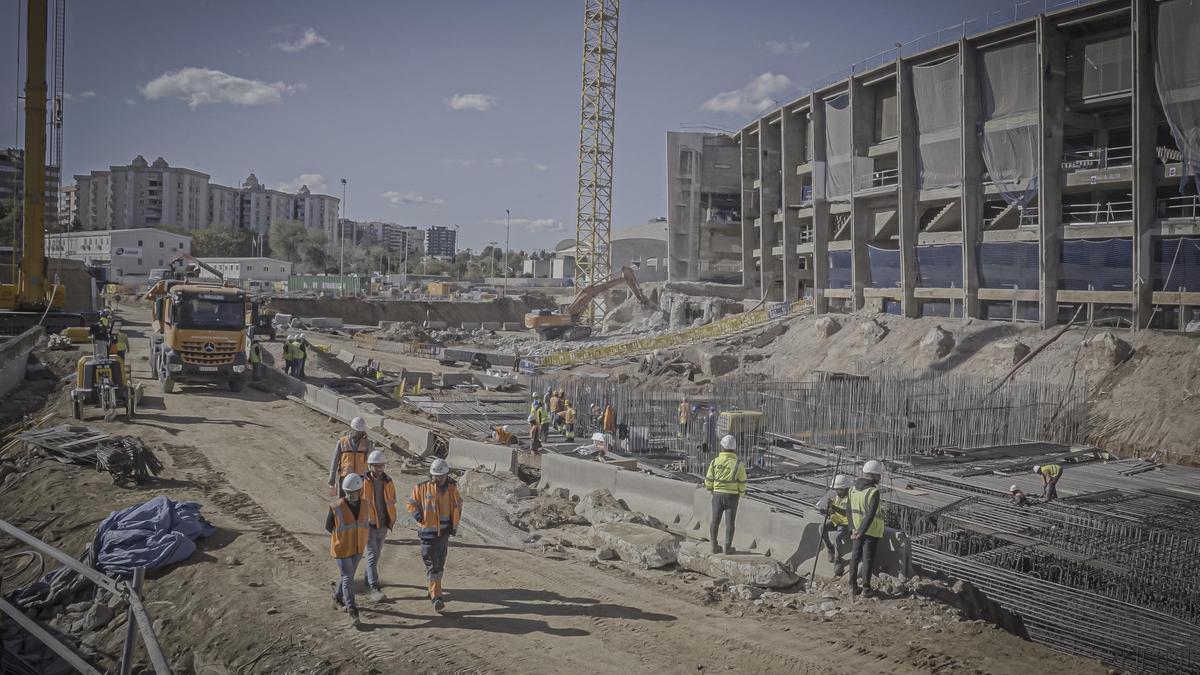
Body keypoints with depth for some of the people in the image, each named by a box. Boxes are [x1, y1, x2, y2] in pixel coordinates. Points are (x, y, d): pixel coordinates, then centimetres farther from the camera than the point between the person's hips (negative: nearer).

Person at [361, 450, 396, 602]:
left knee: (376, 554, 20)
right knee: (372, 555, -10)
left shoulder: (388, 482, 1)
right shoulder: (363, 482, -13)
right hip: (369, 525, -5)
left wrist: (392, 520, 12)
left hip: (383, 525, 5)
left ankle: (369, 578, 40)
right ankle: (374, 588, -14)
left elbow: (392, 502, 14)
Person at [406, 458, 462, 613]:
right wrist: (420, 518, -11)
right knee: (432, 566, -6)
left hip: (444, 532, 3)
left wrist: (454, 526, 3)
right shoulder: (421, 488, -7)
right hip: (428, 532, -3)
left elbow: (457, 507, 10)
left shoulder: (451, 489, 0)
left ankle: (434, 590, 35)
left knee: (439, 565, 16)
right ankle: (436, 597, -8)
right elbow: (411, 505, 4)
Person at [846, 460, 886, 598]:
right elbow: (870, 515, -26)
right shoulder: (874, 492, -21)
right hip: (872, 530, -6)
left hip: (857, 529, 6)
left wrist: (853, 529, -5)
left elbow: (849, 510, 0)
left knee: (855, 556, 16)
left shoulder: (853, 489, 1)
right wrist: (861, 533, -23)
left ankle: (853, 587, 19)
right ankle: (866, 589, 13)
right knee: (868, 558, 5)